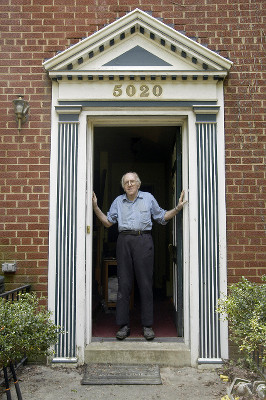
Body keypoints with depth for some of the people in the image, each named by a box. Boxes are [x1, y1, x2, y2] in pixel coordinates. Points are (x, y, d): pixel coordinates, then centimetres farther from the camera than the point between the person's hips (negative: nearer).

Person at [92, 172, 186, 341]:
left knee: (146, 283, -1)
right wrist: (95, 207, 5)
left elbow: (162, 217, 15)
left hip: (143, 240, -1)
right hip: (124, 241, 2)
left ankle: (147, 326, 7)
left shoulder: (148, 198, 11)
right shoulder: (118, 201, 15)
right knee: (124, 284, 1)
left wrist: (178, 208, 2)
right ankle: (124, 326, 9)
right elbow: (108, 222, 15)